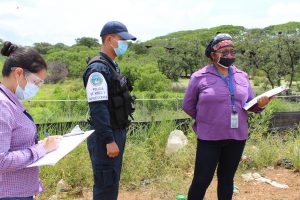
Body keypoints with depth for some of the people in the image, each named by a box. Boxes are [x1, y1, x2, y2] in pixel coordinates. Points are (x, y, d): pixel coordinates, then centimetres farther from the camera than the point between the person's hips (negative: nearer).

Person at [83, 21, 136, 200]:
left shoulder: (112, 66, 12)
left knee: (113, 182, 20)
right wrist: (109, 140, -24)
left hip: (117, 133, 10)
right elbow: (98, 109, -24)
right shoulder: (98, 69, -19)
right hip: (106, 137, -10)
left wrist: (118, 136, 17)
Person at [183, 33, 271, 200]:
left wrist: (260, 105, -11)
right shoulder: (199, 77, -7)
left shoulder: (242, 76, 6)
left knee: (227, 178, 17)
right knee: (202, 180, 1)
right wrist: (206, 119, 6)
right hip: (209, 138, -4)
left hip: (237, 137, 4)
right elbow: (188, 106, 2)